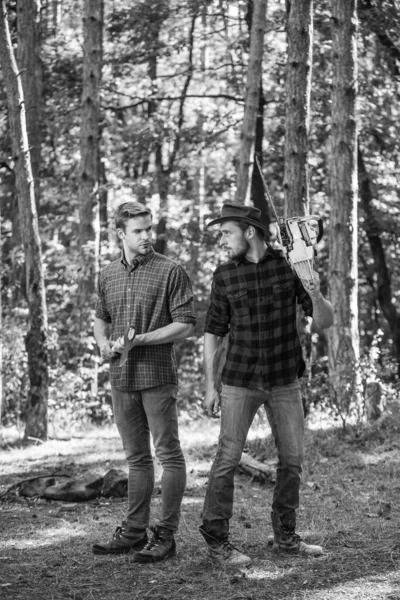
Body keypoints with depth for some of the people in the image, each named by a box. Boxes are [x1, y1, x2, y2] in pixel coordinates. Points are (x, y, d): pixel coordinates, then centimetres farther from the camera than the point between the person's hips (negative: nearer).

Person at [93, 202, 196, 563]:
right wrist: (103, 342, 2)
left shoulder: (170, 272, -6)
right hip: (121, 378, 6)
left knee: (169, 454, -1)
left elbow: (185, 325, -9)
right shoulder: (108, 276, 10)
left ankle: (166, 535, 2)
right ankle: (134, 531, 19)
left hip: (157, 374, -5)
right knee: (136, 457, 13)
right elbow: (101, 318, 23)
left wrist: (139, 339, -16)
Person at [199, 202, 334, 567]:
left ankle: (285, 537, 19)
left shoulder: (292, 265, -5)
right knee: (228, 458, -8)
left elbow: (325, 322, -8)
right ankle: (216, 540, 1)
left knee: (292, 458, 5)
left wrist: (315, 294, -31)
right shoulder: (224, 275, -4)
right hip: (241, 380, -2)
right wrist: (210, 385, -3)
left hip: (284, 380, 2)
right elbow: (214, 332, 2)